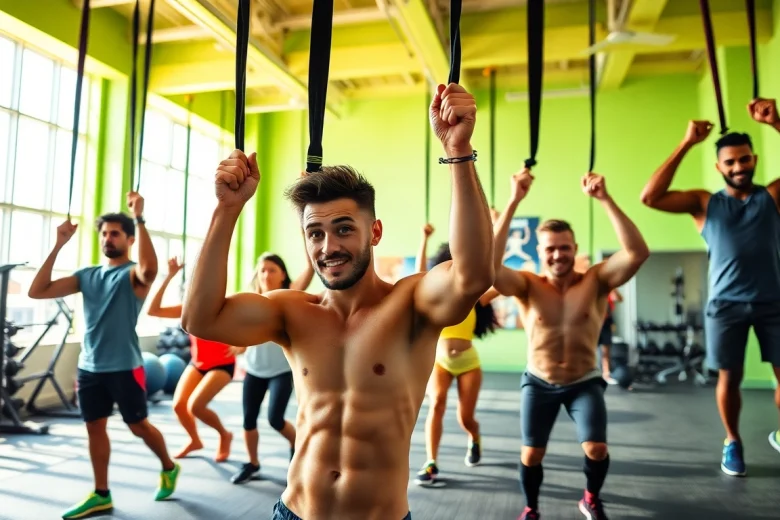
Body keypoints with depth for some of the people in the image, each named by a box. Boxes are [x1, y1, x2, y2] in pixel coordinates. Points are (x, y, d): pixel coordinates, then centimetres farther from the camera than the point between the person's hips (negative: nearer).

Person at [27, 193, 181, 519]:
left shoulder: (132, 274, -8)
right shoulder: (87, 275, 9)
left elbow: (149, 269, -35)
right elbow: (37, 291, 3)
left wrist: (139, 218, -33)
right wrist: (58, 246, -2)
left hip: (125, 367, -6)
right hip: (89, 368, 6)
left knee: (139, 426, 6)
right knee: (95, 427, 12)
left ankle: (169, 468, 30)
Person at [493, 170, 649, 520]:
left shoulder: (596, 280, -13)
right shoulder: (527, 285, -14)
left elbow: (637, 253, -28)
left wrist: (605, 199, -34)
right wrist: (513, 202, -36)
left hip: (585, 382, 0)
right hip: (538, 383, 0)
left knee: (596, 448, -10)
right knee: (531, 454, 1)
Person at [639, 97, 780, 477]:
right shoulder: (704, 203, 4)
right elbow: (650, 197, -10)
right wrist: (686, 144, -10)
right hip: (726, 304, -1)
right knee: (729, 376, 4)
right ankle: (732, 442, 25)